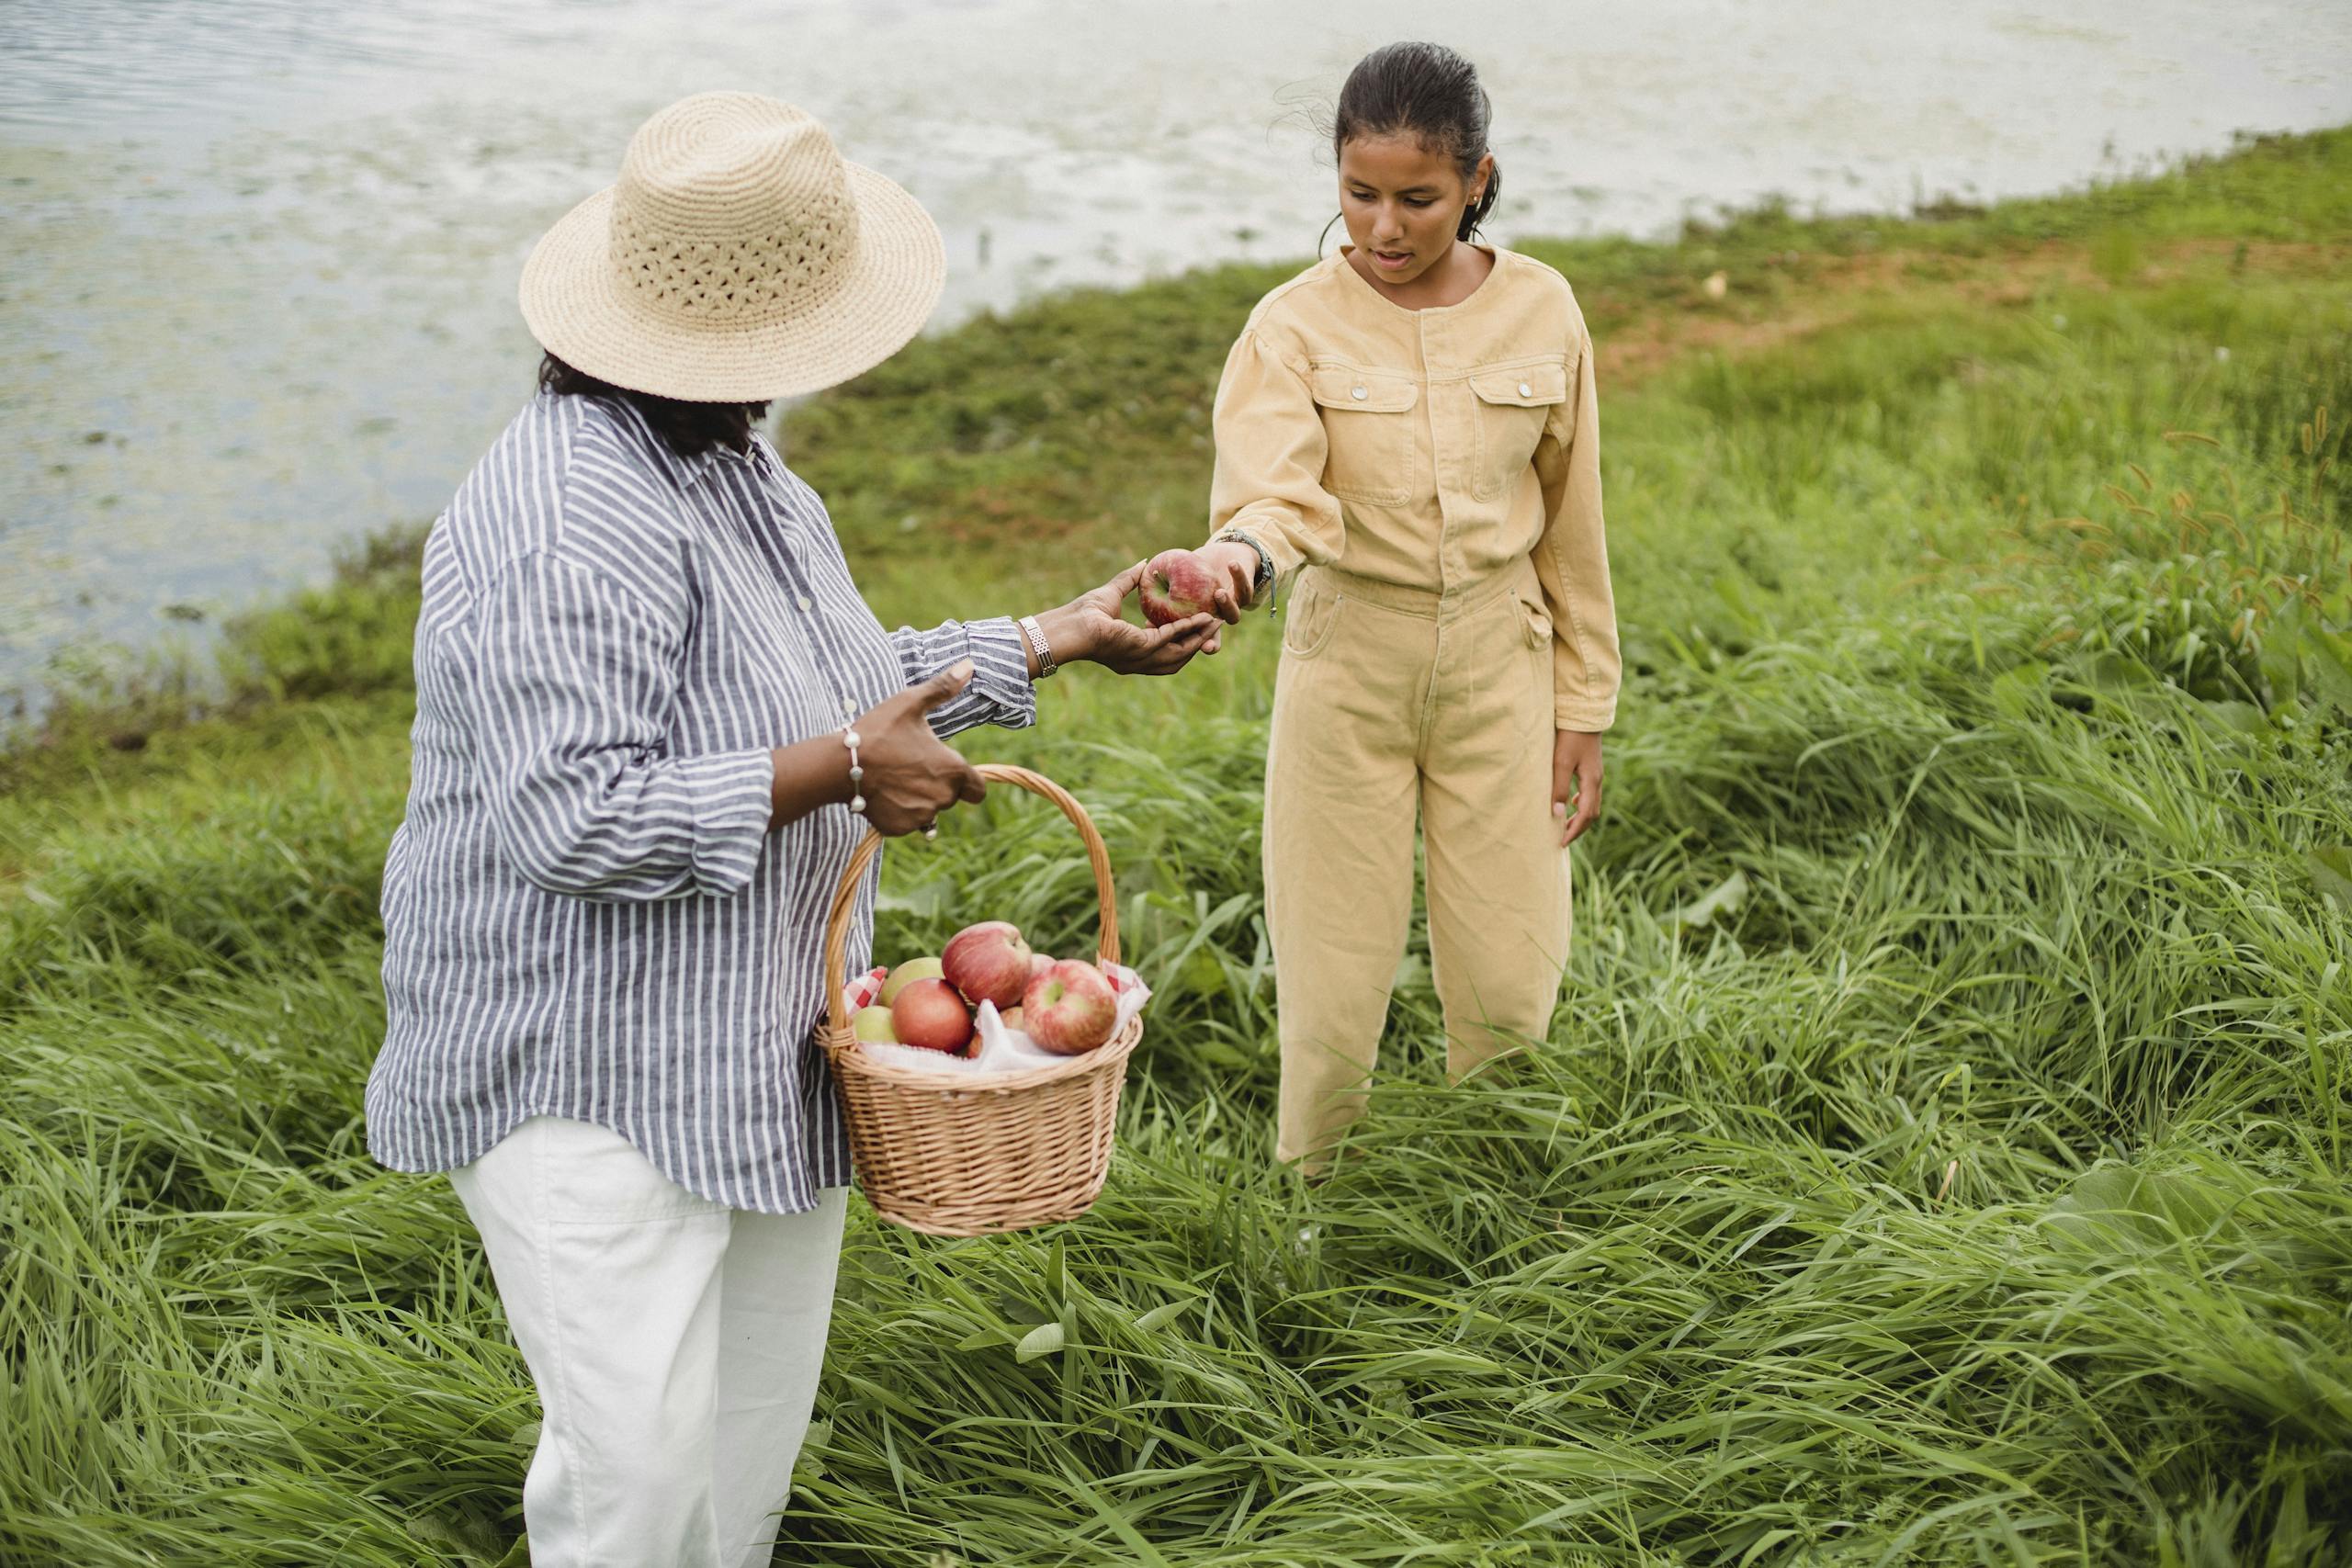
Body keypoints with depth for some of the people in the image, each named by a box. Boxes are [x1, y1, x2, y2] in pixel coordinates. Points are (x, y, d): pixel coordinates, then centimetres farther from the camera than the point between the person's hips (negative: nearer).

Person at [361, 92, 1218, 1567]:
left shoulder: (736, 470, 9)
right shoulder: (573, 519, -25)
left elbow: (848, 679, 20)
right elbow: (569, 819, -30)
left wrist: (1068, 634, 20)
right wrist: (837, 772, -25)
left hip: (757, 1055, 10)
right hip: (588, 1076, -10)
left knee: (755, 1441, 19)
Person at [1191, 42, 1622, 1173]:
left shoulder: (1539, 310, -1)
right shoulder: (1296, 326, -7)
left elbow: (1569, 525, 6)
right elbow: (1272, 493, -23)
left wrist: (1581, 709, 7)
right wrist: (1238, 559, -47)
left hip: (1498, 660, 2)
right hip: (1348, 664, -1)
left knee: (1510, 983, 4)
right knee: (1333, 986, 3)